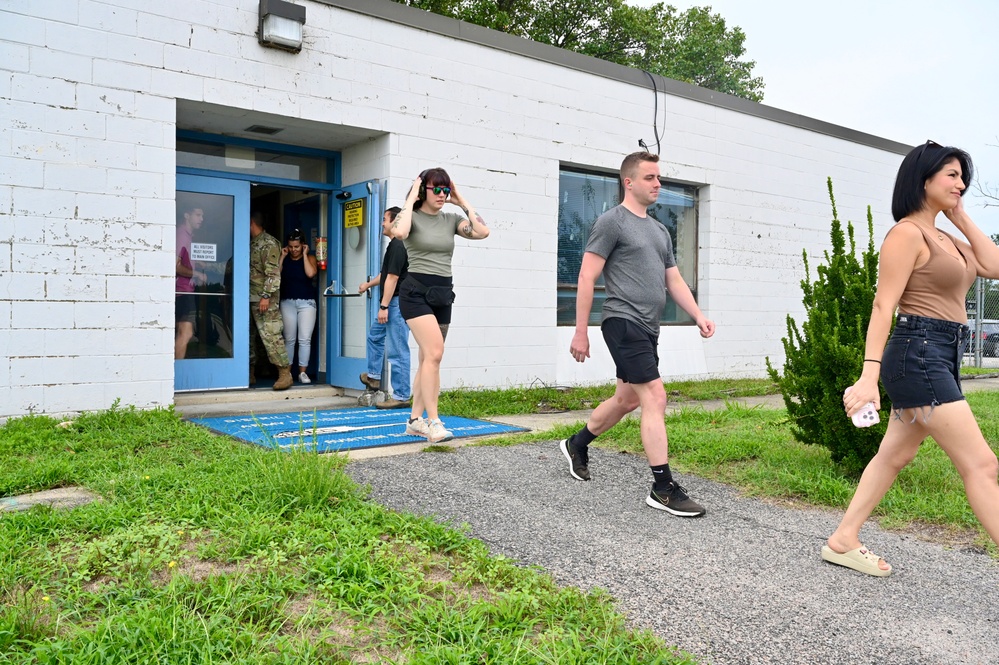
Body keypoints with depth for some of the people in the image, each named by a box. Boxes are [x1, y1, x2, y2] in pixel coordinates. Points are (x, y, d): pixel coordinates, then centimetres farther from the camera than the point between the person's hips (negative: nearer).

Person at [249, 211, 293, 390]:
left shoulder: (269, 243, -8)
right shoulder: (251, 243, 17)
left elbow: (273, 273, -15)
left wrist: (266, 296, -21)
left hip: (264, 299, -9)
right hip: (250, 298, 9)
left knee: (271, 335, -11)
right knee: (248, 336, 10)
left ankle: (285, 373, -8)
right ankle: (250, 374, 18)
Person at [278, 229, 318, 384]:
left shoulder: (310, 258, 5)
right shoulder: (285, 259, 10)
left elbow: (311, 273, -15)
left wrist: (305, 255, -7)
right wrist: (282, 257, -1)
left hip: (307, 302, -1)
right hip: (288, 302, 2)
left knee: (305, 339, -6)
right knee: (289, 339, 2)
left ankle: (303, 372, -1)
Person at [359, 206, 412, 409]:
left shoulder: (397, 245, -16)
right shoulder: (395, 245, 16)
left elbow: (392, 278, -22)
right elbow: (386, 273, 31)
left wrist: (384, 306, -22)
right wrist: (368, 284, 46)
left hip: (397, 303, -11)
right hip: (393, 304, 11)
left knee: (398, 352, -6)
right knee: (375, 336, 26)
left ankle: (401, 397, -1)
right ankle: (373, 376, 39)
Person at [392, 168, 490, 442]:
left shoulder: (451, 219, 10)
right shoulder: (412, 217, -3)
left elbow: (482, 232, -6)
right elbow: (399, 232, -27)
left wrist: (462, 202, 2)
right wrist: (411, 198, -15)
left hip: (443, 294, 6)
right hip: (416, 291, -6)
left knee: (428, 358, 10)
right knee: (434, 353, -20)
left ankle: (415, 419, 19)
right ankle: (432, 422, -16)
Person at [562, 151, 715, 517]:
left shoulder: (660, 230, 19)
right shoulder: (611, 222, -5)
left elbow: (674, 280, 20)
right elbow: (587, 278, -8)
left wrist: (698, 316, 5)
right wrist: (580, 332, -11)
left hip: (648, 328, 9)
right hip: (624, 322, -9)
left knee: (627, 399, 17)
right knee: (655, 398, -13)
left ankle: (577, 444, 38)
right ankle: (663, 489, -7)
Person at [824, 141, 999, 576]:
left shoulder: (942, 238, 18)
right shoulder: (906, 234, -10)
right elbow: (883, 306, -17)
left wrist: (961, 218, 12)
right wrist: (869, 376, -24)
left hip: (942, 358, 10)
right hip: (918, 353, -10)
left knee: (895, 455, 14)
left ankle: (843, 541, 23)